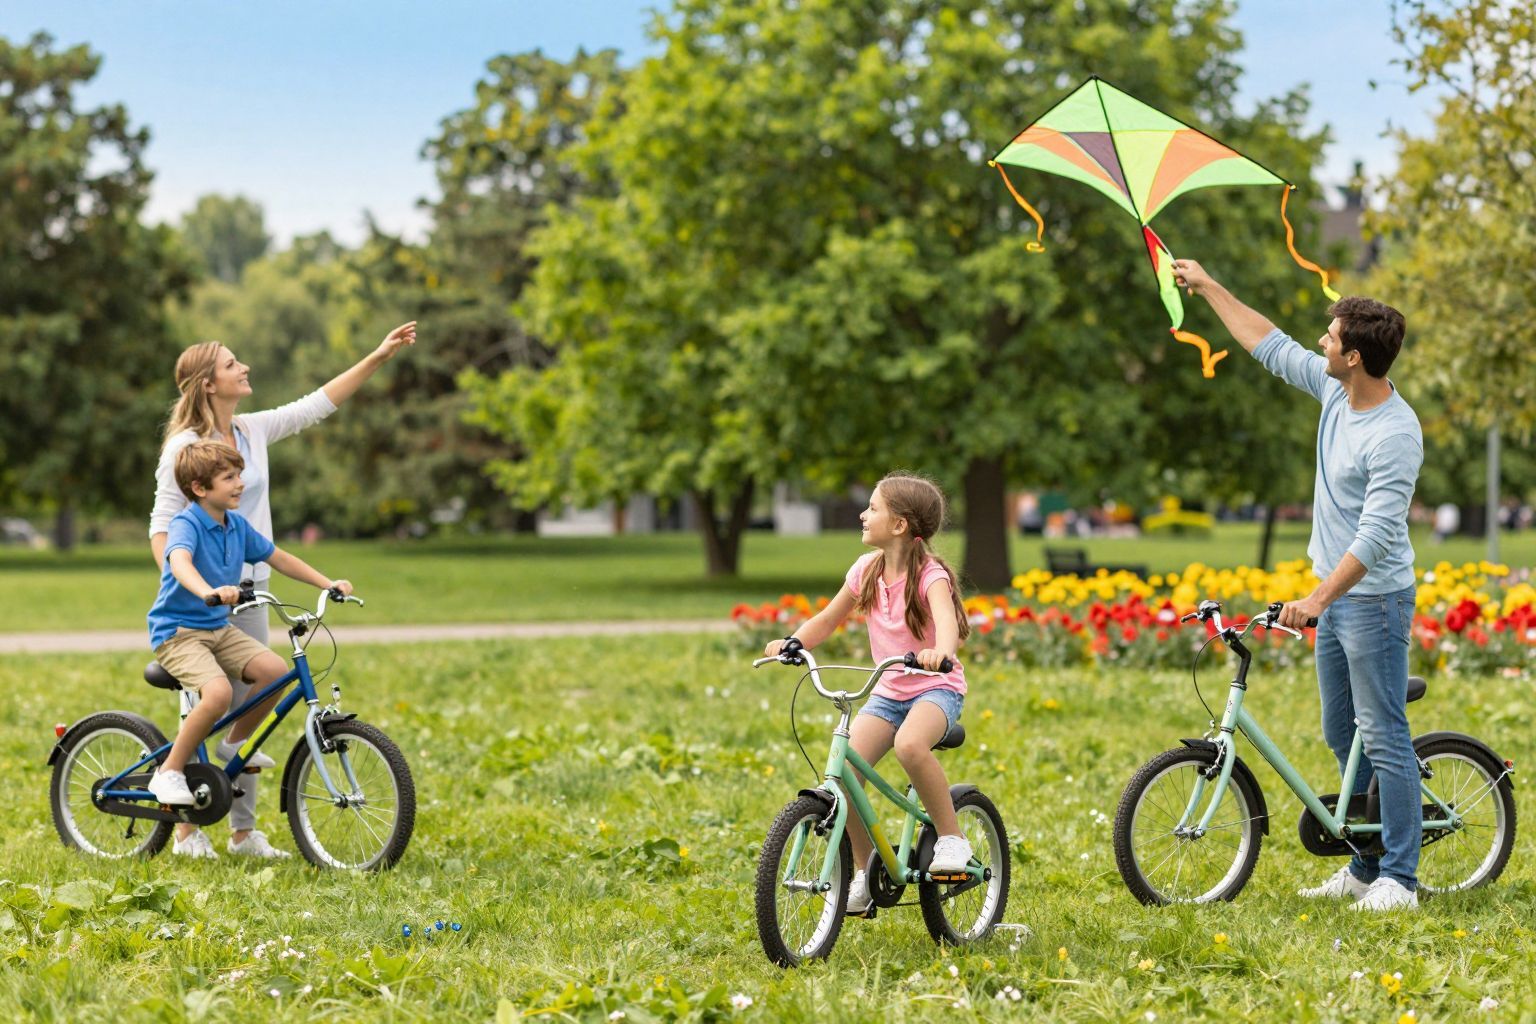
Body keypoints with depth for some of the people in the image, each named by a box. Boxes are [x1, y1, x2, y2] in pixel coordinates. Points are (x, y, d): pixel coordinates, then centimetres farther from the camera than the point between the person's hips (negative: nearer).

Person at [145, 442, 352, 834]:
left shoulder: (237, 525, 7)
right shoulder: (187, 523, -17)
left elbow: (278, 558, 19)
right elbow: (179, 561, -39)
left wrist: (327, 583, 10)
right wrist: (208, 591, -58)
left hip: (219, 628, 7)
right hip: (177, 631, -7)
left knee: (274, 670, -16)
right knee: (218, 692, -31)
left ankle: (236, 743, 7)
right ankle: (169, 772, -13)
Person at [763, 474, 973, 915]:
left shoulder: (929, 575, -16)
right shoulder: (867, 571, 2)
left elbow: (946, 619, -36)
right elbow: (827, 620, 13)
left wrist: (940, 651, -59)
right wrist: (791, 643, -7)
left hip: (936, 687, -6)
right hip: (887, 692, 6)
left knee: (909, 745, -39)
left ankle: (952, 839, -19)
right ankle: (864, 873, 0)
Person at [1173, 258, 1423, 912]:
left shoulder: (1395, 435, -23)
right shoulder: (1337, 391, 2)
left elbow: (1377, 533, -27)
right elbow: (1273, 348, 17)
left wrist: (1318, 598, -31)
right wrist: (1209, 288, 20)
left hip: (1375, 599, -10)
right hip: (1336, 595, 10)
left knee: (1384, 737, -7)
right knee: (1343, 737, 14)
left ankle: (1399, 879, -3)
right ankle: (1365, 869, 21)